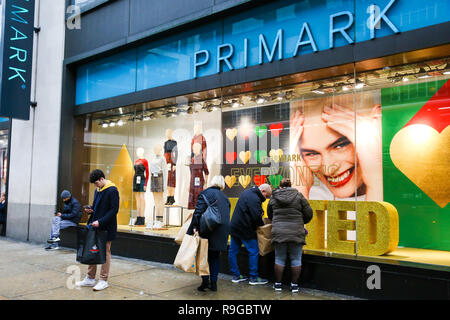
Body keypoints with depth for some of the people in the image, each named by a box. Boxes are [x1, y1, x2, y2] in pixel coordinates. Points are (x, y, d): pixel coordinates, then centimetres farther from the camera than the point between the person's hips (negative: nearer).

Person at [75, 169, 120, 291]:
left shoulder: (112, 191, -13)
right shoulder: (97, 190, 13)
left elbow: (114, 209, -17)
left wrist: (100, 221, -22)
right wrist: (91, 210, 1)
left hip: (106, 228, -8)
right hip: (95, 226, 8)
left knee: (105, 253, 2)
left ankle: (103, 280, 11)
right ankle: (90, 278, 22)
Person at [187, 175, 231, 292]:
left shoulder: (206, 193, -2)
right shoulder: (225, 197, 16)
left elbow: (199, 211, -12)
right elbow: (227, 215, 17)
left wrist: (195, 226, -13)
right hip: (222, 231, 5)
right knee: (215, 256, 12)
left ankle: (205, 281, -2)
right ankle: (213, 283, 13)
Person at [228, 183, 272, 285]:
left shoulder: (247, 192, 14)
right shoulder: (255, 199, -18)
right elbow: (256, 217, -23)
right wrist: (262, 225, -4)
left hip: (234, 227, 10)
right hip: (245, 229, -10)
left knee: (233, 251, 11)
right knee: (254, 252, 0)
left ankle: (236, 276, 21)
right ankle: (253, 278, 5)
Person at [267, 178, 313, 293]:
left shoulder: (273, 198, 8)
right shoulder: (299, 196, 3)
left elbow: (269, 215, 17)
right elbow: (309, 214, 2)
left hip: (279, 232, 1)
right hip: (296, 232, -1)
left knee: (279, 259, 10)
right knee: (296, 259, 9)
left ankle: (278, 284, 18)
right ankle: (294, 285, 14)